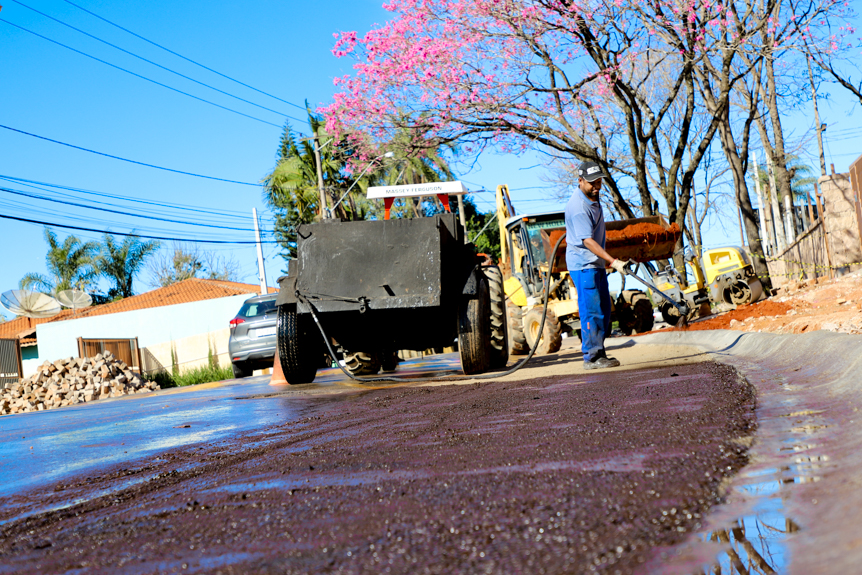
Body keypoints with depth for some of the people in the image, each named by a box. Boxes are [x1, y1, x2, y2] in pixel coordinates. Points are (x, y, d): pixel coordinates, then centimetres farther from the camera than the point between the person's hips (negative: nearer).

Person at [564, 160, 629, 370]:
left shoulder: (592, 197, 9)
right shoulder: (578, 207, -22)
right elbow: (588, 241, -29)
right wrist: (613, 261, -36)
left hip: (596, 262, 10)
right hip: (583, 265, -10)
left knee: (603, 311, 11)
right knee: (592, 311, -10)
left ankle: (598, 354, 17)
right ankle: (592, 357, -6)